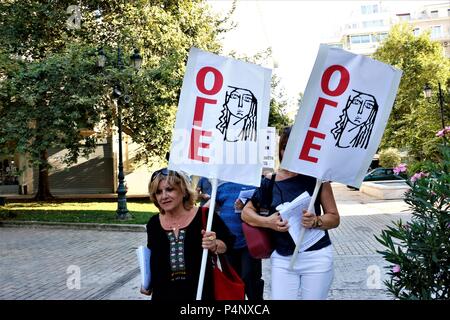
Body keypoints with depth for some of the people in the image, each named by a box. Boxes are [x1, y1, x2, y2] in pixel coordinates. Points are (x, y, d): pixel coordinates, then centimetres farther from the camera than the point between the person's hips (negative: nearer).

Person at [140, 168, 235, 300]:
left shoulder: (204, 216, -12)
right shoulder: (154, 223, 2)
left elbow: (228, 241, -8)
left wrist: (214, 246, -27)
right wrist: (147, 283, 6)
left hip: (200, 292, -3)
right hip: (163, 294, 3)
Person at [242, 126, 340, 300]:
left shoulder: (317, 177, -3)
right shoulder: (270, 182, 1)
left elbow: (334, 217, 1)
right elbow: (246, 212, 8)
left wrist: (316, 221, -20)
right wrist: (267, 222, -11)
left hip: (317, 257, -1)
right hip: (282, 259, 1)